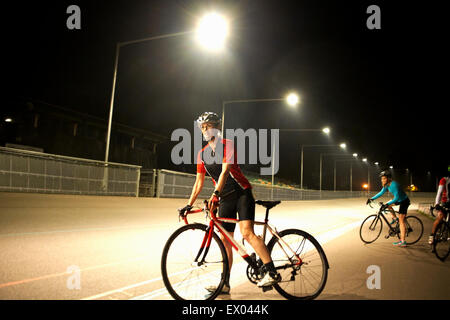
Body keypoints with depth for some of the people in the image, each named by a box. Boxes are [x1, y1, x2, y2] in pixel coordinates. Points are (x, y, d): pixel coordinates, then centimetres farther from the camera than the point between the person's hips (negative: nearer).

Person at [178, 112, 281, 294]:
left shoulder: (228, 145, -9)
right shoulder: (202, 154, 9)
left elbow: (225, 171, -23)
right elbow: (199, 182, 12)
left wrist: (215, 194, -36)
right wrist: (189, 204, 7)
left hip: (241, 193, -6)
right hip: (225, 199, 6)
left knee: (247, 233, -21)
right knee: (225, 240, 4)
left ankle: (272, 273, -19)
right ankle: (225, 284, 10)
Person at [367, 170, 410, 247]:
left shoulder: (394, 184, -29)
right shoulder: (387, 185, -2)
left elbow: (396, 197, -33)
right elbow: (381, 193, 5)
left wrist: (387, 204, -41)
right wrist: (372, 199, -3)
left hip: (404, 201, -9)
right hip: (399, 200, 9)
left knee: (401, 221, -10)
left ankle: (403, 241, -10)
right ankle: (394, 218, 20)